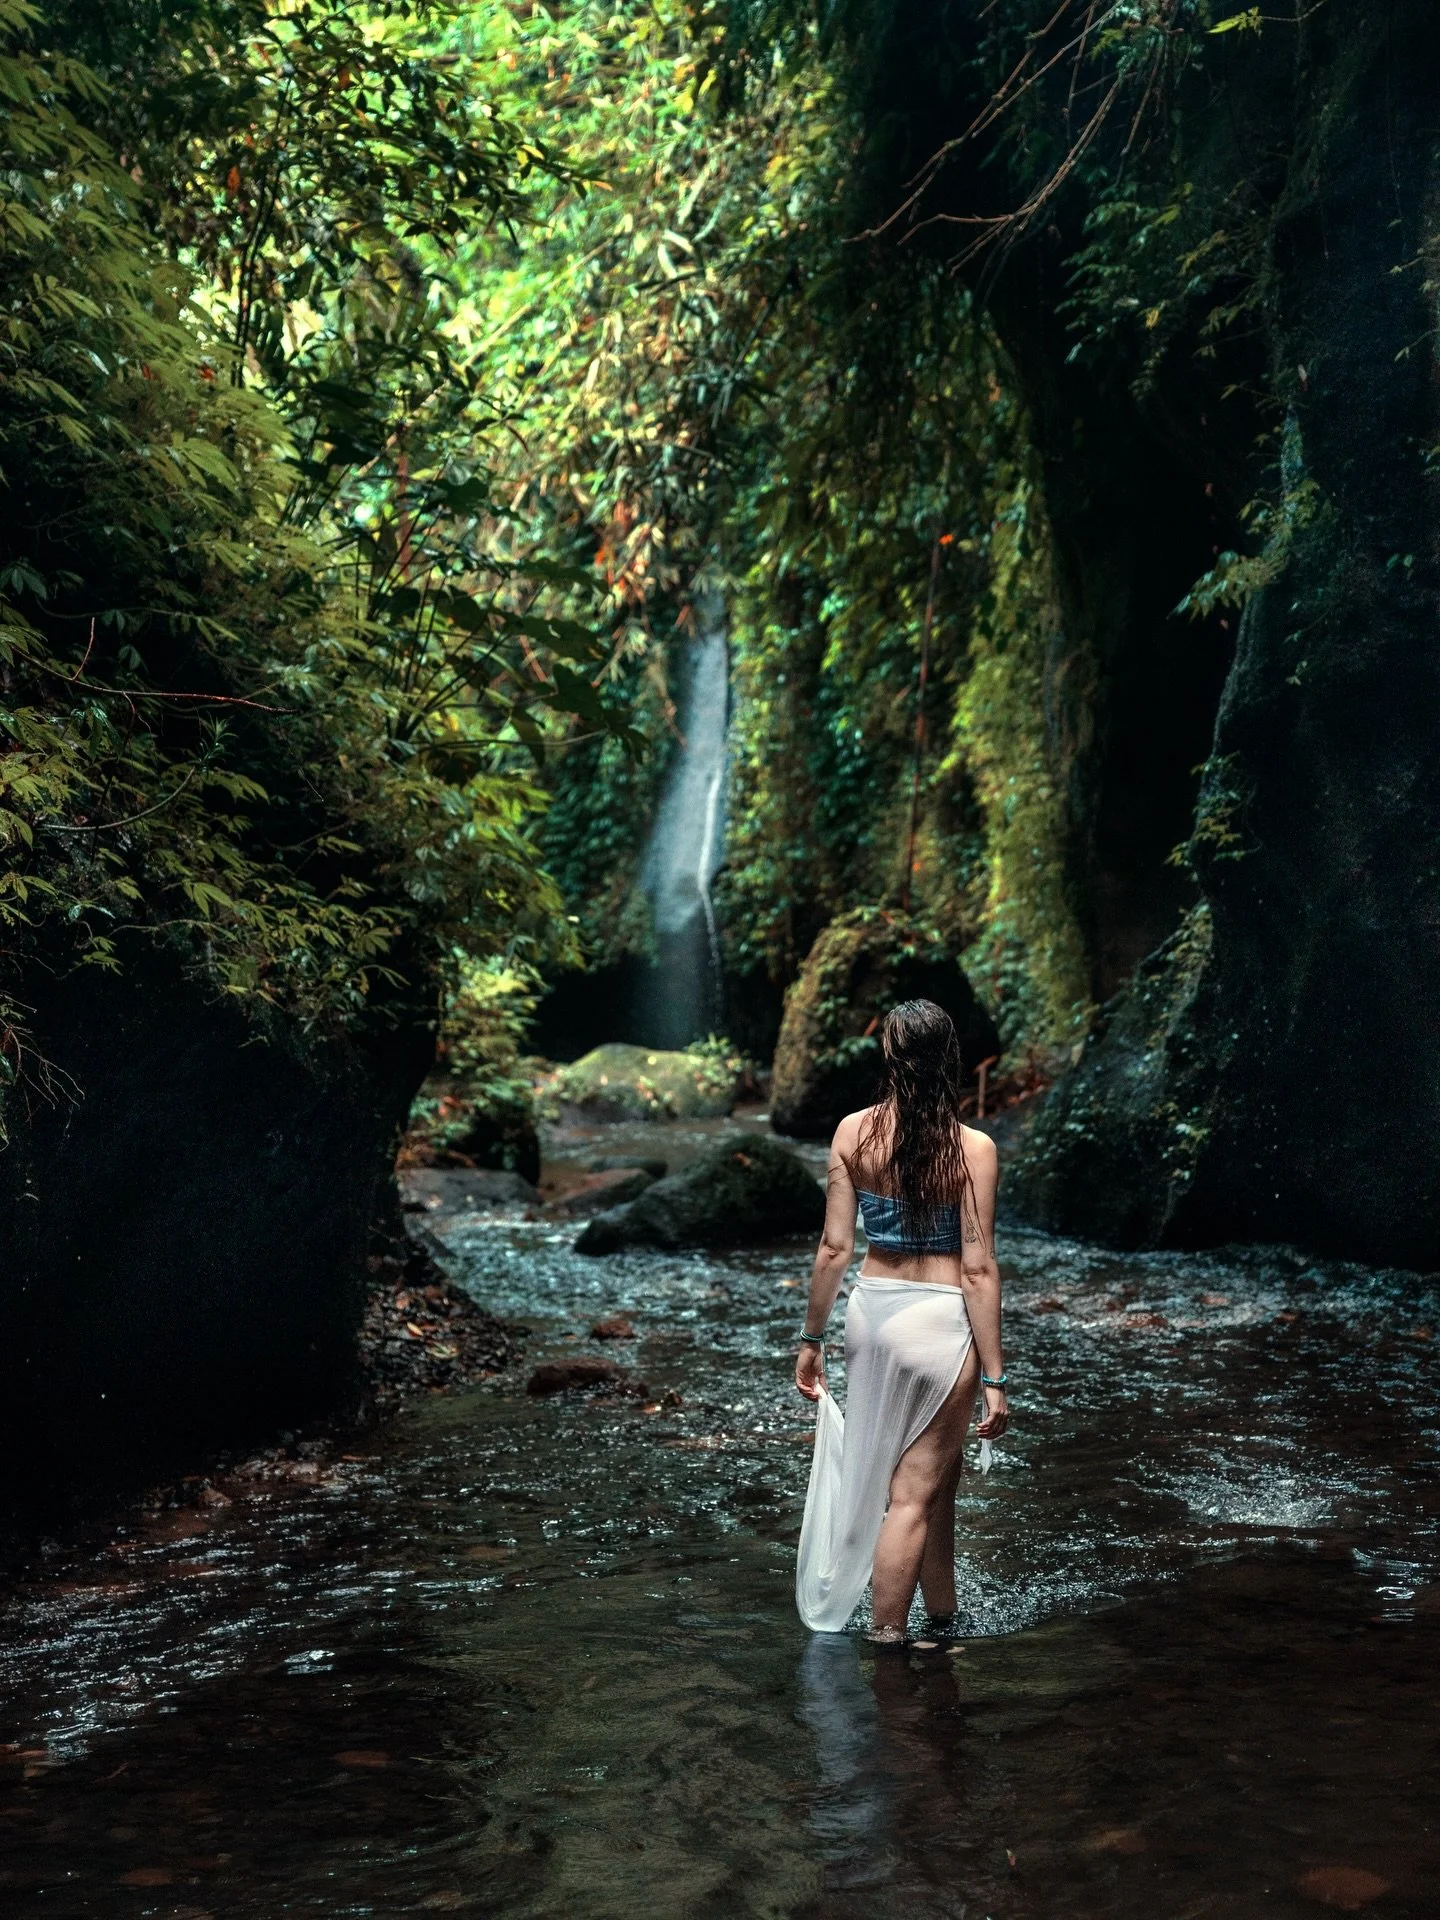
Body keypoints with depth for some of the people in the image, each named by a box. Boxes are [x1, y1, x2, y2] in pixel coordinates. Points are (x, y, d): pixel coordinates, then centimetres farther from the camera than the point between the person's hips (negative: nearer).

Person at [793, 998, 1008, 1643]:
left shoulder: (853, 1132, -4)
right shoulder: (971, 1147, -14)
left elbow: (834, 1246, -2)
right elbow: (978, 1270, -13)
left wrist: (811, 1338, 9)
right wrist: (994, 1377, -7)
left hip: (872, 1308, 5)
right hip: (939, 1320, -5)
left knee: (938, 1474, 24)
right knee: (913, 1495, 6)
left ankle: (941, 1619, 38)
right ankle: (884, 1642, 11)